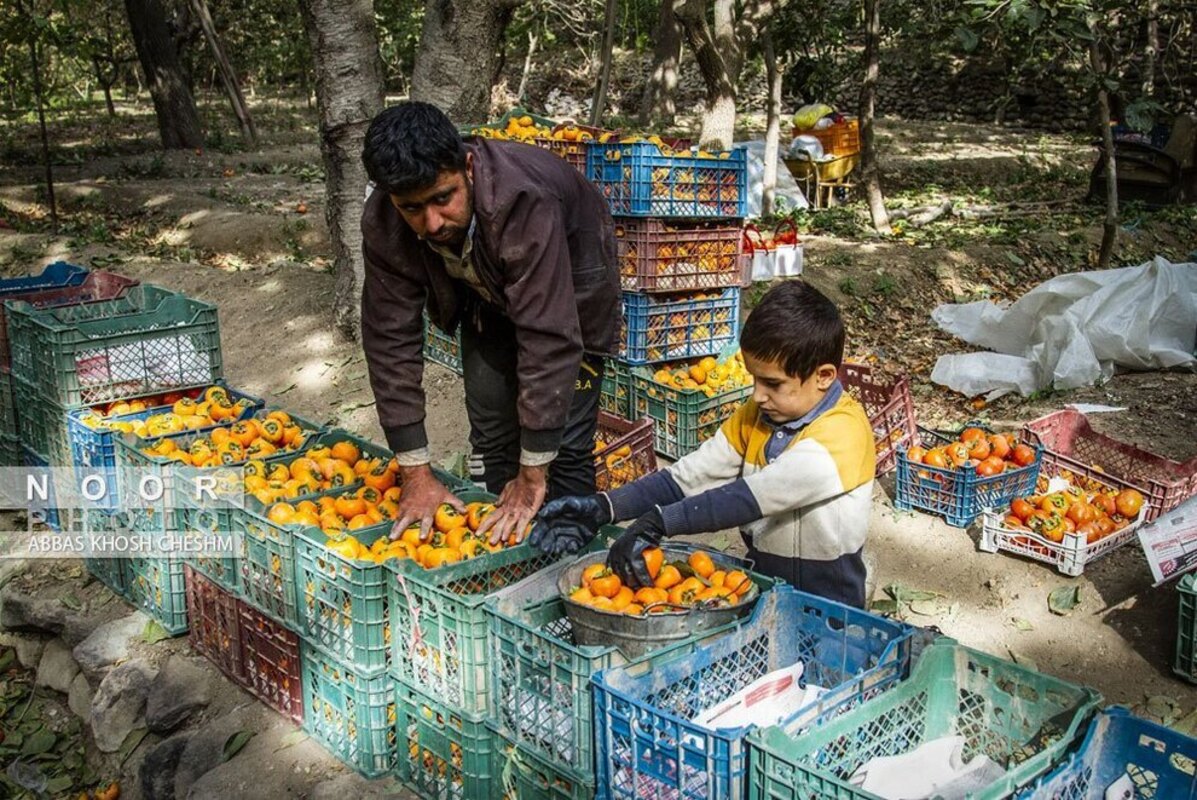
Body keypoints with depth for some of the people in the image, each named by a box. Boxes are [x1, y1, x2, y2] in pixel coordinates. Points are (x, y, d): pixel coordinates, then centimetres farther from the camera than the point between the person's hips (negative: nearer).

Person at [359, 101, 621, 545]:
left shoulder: (524, 202, -43)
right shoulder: (383, 225, -27)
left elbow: (549, 339, -42)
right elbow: (392, 341, -22)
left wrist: (533, 476, -38)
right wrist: (416, 475, -23)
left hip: (567, 292, -4)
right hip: (488, 298, 4)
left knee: (565, 448, -10)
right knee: (490, 437, 7)